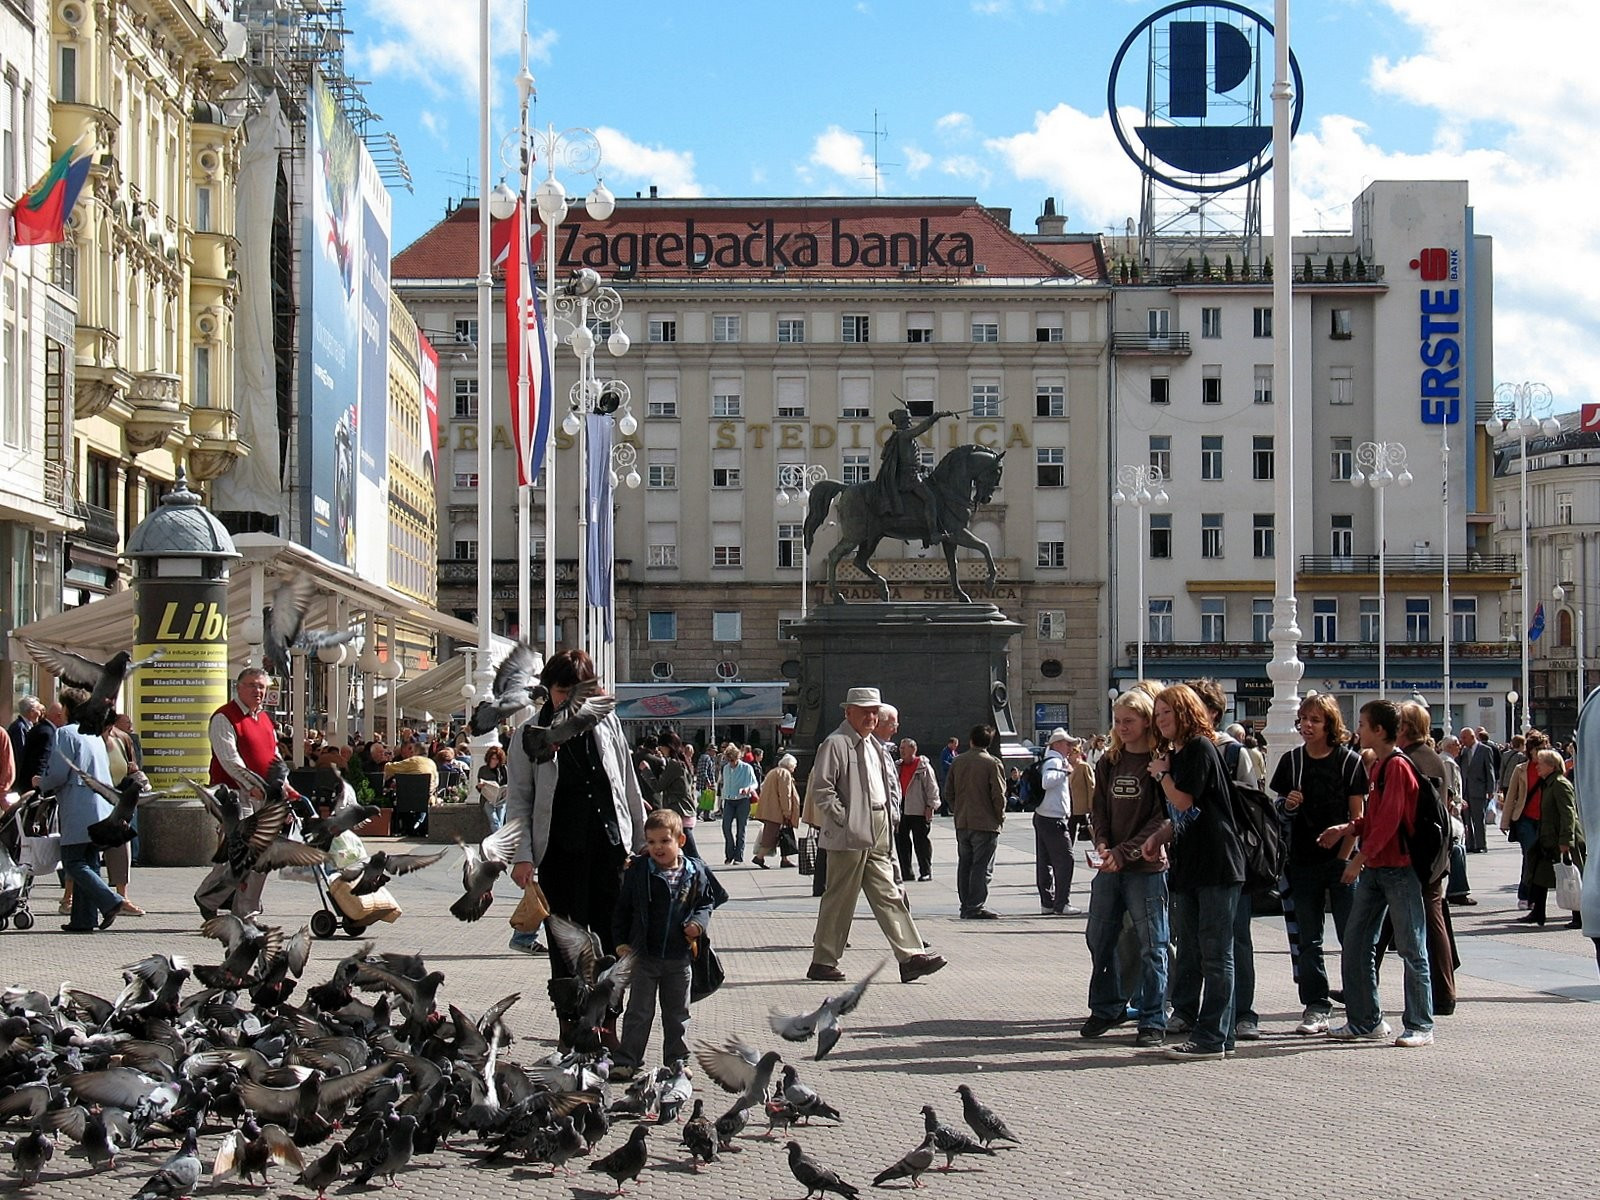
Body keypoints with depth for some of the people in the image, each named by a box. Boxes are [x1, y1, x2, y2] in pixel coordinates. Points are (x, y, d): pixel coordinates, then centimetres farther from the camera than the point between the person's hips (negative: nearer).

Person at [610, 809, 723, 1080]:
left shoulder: (695, 872, -2)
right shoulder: (638, 871, -7)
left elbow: (707, 901, 11)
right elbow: (622, 908, 1)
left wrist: (699, 922, -8)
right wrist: (621, 941, -3)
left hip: (680, 956, 2)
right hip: (644, 955, -2)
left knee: (677, 1013, 13)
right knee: (639, 1012, 3)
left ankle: (676, 1059, 24)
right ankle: (627, 1060, 8)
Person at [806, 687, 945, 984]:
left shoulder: (871, 745, 18)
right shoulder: (835, 744, -9)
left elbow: (886, 783, 29)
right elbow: (821, 790, -15)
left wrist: (887, 818, 15)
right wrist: (844, 819, -17)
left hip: (876, 836, 8)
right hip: (849, 836, -8)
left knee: (888, 895, 3)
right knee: (840, 898, -1)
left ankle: (910, 957, -2)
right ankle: (822, 962, 8)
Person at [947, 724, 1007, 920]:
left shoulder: (957, 762, 6)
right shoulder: (992, 763, -10)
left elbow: (950, 792, 11)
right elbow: (998, 795, -13)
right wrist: (1000, 817, 1)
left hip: (962, 823, 5)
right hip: (986, 823, -5)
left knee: (964, 865, 12)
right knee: (982, 867, -2)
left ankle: (966, 906, 15)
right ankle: (976, 907, -6)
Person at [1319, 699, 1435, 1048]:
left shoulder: (1398, 766, -13)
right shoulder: (1378, 765, 15)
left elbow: (1388, 820, -20)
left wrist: (1360, 858, -19)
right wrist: (1346, 829, 5)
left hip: (1399, 867, -10)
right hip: (1374, 868, 10)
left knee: (1411, 947, -3)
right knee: (1356, 944, 9)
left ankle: (1420, 1026, 2)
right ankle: (1365, 1022, 15)